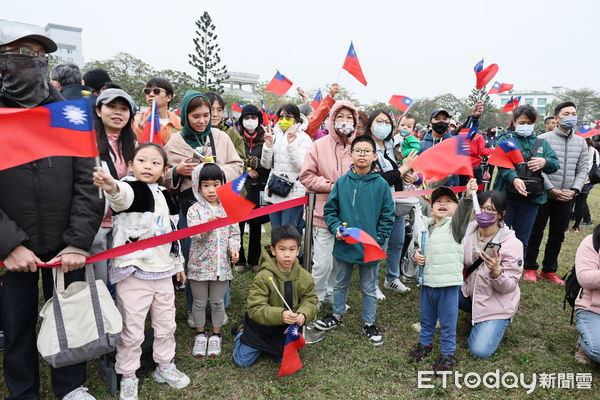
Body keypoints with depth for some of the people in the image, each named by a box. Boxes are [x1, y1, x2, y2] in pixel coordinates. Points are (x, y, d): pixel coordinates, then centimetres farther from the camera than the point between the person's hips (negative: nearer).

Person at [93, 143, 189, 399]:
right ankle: (128, 377, 27)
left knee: (166, 326, 18)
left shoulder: (165, 197, 10)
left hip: (163, 273, 6)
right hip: (133, 274, -6)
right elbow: (124, 195, -37)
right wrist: (112, 187, -61)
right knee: (131, 331, 6)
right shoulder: (129, 189, -10)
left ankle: (165, 367, 38)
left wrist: (178, 264, 23)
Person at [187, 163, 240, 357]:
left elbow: (234, 232, 7)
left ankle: (216, 334, 31)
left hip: (221, 264, 1)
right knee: (199, 302, 13)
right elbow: (195, 235, -18)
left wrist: (234, 248, -9)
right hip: (199, 263, -1)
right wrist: (209, 223, -35)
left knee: (217, 302, 12)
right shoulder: (195, 210, -6)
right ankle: (200, 334, 33)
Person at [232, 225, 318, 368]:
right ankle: (242, 331, 29)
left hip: (286, 329, 3)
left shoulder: (304, 277, -12)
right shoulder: (263, 277, -25)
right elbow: (255, 309, -27)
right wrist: (280, 315, -42)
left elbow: (310, 300, -6)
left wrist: (303, 314, -30)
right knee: (242, 362, 3)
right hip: (261, 327, -3)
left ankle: (268, 347, 35)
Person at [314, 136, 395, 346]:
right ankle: (337, 315, 43)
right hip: (343, 246, 2)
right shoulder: (342, 182, -4)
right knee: (340, 284, 21)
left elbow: (388, 216, -3)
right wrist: (336, 228, -12)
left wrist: (379, 239, -10)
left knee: (369, 289, 15)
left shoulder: (381, 184, -7)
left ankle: (369, 324, 35)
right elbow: (330, 210, 3)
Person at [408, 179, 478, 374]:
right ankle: (425, 343, 43)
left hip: (448, 284, -5)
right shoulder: (424, 228, 8)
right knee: (426, 318, 22)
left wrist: (468, 196, -47)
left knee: (447, 322, 8)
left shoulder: (454, 225, -6)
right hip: (427, 283, 5)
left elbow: (463, 212, -28)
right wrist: (415, 255, -4)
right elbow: (416, 247, 20)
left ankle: (448, 353, 26)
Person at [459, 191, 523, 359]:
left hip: (496, 304, -4)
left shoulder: (512, 244, -20)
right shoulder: (468, 230, -8)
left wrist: (496, 271, -40)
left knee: (480, 351, -16)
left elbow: (509, 287, -18)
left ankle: (498, 323, 15)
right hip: (469, 293, 4)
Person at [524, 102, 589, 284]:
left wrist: (574, 190, -6)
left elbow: (582, 170, 9)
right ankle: (530, 268, 17)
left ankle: (549, 271, 24)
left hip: (567, 198, 5)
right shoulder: (543, 139, -5)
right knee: (536, 233, 3)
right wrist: (552, 190, -14)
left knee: (558, 235, 11)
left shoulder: (581, 142, 10)